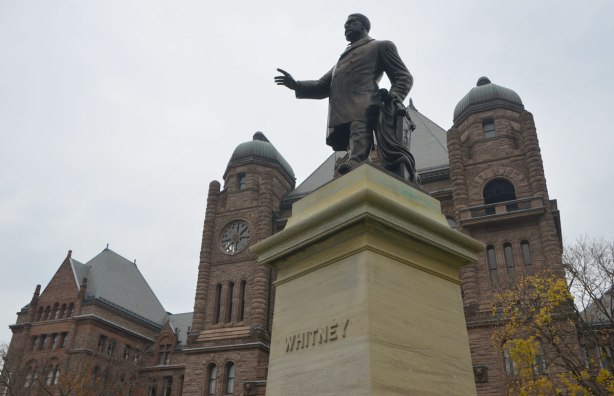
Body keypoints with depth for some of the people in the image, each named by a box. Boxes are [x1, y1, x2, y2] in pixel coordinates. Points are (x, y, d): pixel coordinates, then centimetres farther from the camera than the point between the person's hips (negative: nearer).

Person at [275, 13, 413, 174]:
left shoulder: (381, 46, 22)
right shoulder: (343, 58, 40)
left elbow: (403, 76, 12)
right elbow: (323, 87, 31)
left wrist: (393, 100, -11)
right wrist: (296, 85, 10)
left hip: (362, 111, -5)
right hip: (340, 118, 6)